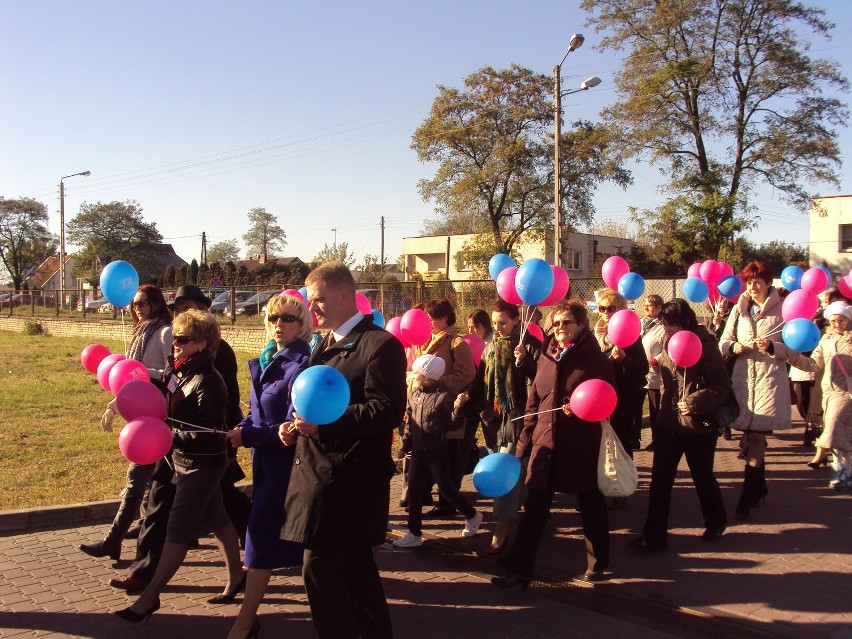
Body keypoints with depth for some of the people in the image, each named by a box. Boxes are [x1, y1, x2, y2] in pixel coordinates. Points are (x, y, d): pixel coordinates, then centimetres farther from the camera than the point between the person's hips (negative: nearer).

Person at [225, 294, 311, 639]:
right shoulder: (267, 361, 9)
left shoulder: (302, 365, -17)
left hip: (286, 464, -8)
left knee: (262, 539, -3)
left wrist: (248, 436, -18)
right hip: (267, 461, 8)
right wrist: (243, 428, -3)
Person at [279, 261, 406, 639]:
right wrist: (298, 426, 4)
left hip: (349, 477, -9)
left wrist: (322, 422, -26)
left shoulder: (379, 344, -13)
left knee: (319, 570, -6)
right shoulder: (327, 344, 16)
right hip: (322, 472, 9)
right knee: (355, 566, 17)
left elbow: (387, 410, -21)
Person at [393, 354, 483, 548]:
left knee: (446, 489, 4)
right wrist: (405, 446, 13)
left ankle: (472, 516, 28)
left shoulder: (443, 396, -14)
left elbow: (451, 425, -10)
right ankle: (414, 534, 14)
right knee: (414, 492, 5)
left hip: (437, 452, -6)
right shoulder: (414, 394, 4)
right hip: (418, 451, 6)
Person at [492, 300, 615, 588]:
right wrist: (524, 441, 9)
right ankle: (519, 569, 5)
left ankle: (598, 564, 31)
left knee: (591, 505, 13)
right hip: (545, 444, 4)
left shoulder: (595, 359, -4)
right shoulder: (546, 358, 9)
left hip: (582, 447, -3)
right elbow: (533, 402, 12)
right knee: (533, 509, 1)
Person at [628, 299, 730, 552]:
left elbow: (722, 385, -17)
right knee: (660, 478, 1)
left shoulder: (705, 346, -14)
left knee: (702, 477, 13)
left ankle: (716, 521, 38)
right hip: (668, 424, 6)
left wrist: (695, 402, -27)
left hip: (698, 426, -6)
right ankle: (654, 535, 6)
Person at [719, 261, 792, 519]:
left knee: (756, 437, -7)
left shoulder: (781, 310, -2)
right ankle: (759, 488, 30)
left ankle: (747, 500, -1)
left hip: (769, 378, -4)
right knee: (750, 437, 11)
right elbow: (723, 342, 12)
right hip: (743, 377, 4)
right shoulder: (739, 309, 11)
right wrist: (734, 347, -9)